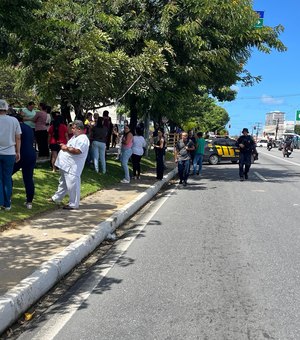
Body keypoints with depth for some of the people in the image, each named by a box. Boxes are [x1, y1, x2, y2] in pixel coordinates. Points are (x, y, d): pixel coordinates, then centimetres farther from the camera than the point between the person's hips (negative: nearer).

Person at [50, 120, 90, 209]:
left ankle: (73, 204, 4)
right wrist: (64, 146, 4)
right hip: (65, 165, 11)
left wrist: (66, 148, -17)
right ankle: (56, 198, 38)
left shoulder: (83, 139, -17)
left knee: (72, 185, -4)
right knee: (63, 183, 23)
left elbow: (77, 151, -29)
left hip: (72, 168, -11)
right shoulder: (75, 137, 17)